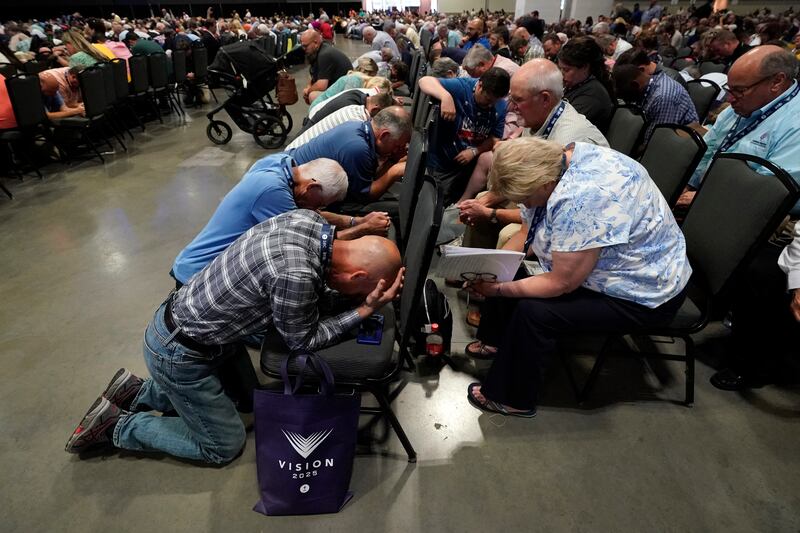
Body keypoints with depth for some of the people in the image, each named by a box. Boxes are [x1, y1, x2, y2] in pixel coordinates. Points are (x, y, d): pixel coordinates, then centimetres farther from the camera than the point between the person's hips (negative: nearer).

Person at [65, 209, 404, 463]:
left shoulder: (307, 218, -12)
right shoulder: (295, 275, -37)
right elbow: (302, 341, -17)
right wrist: (364, 310, -17)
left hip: (185, 316, 8)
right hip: (178, 353, -8)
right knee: (224, 446, 10)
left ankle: (139, 392, 28)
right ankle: (117, 426, 18)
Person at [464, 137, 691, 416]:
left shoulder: (581, 200, -36)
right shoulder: (554, 160, -8)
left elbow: (562, 283, -28)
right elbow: (528, 231, 2)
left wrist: (498, 289, -20)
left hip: (644, 295, -9)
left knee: (532, 311, -22)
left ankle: (513, 400, 2)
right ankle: (496, 341, 31)